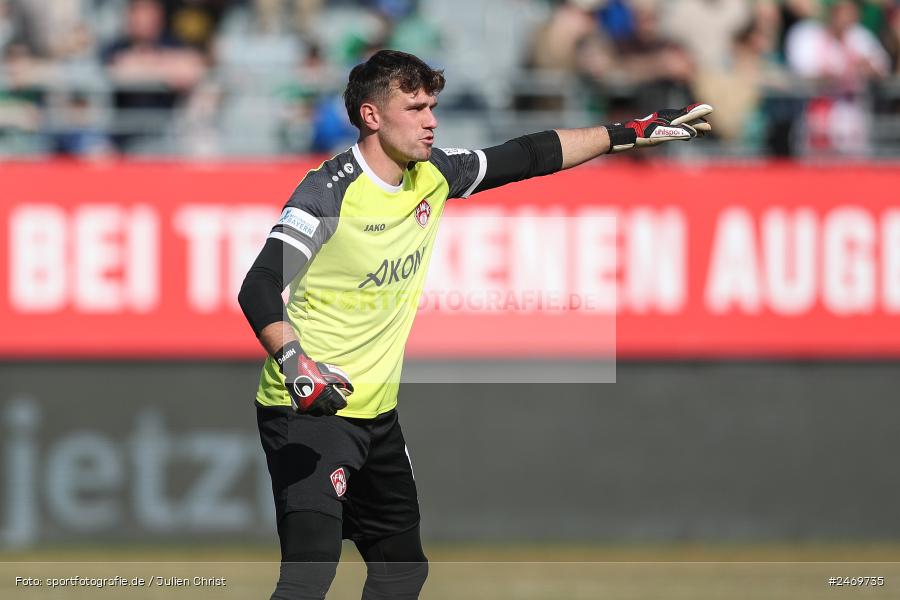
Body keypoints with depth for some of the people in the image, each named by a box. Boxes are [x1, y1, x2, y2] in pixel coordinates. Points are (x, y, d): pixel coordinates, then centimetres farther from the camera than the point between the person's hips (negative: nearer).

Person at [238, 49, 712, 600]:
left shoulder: (432, 175, 5)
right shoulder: (330, 191, -18)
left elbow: (528, 157, 16)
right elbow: (259, 288, -25)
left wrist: (630, 134, 15)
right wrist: (294, 363, -41)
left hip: (377, 412, 9)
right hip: (309, 410, -9)